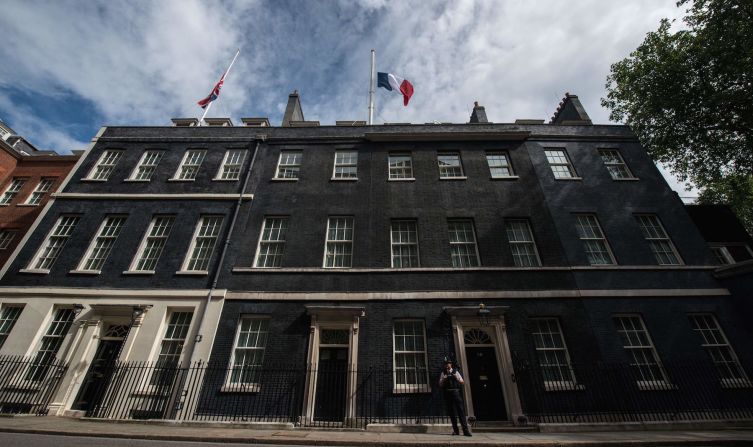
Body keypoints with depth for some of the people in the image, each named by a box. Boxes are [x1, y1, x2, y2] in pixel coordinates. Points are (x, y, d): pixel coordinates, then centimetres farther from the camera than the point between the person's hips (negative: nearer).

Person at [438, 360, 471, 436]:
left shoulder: (455, 372, 9)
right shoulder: (443, 373, 9)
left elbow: (462, 382, 6)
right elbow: (440, 385, 5)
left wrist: (456, 378, -11)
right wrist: (444, 379, -13)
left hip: (456, 392, -1)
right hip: (447, 393, 1)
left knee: (461, 411, -6)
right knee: (452, 412, 4)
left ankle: (465, 430, -3)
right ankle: (455, 430, 13)